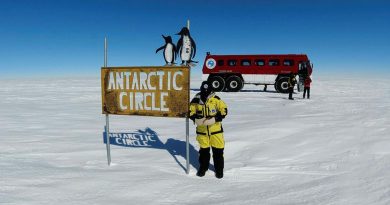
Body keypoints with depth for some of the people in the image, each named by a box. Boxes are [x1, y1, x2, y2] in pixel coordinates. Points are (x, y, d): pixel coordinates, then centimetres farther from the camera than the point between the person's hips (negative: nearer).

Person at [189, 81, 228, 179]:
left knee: (218, 150, 5)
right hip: (202, 130, 2)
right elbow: (191, 111, 5)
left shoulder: (215, 99, -8)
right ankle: (203, 167, 34)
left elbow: (223, 110, -6)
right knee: (203, 149, 14)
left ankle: (219, 169, 23)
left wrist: (215, 119, -18)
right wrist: (195, 119, -13)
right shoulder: (196, 100, -3)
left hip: (215, 129, -1)